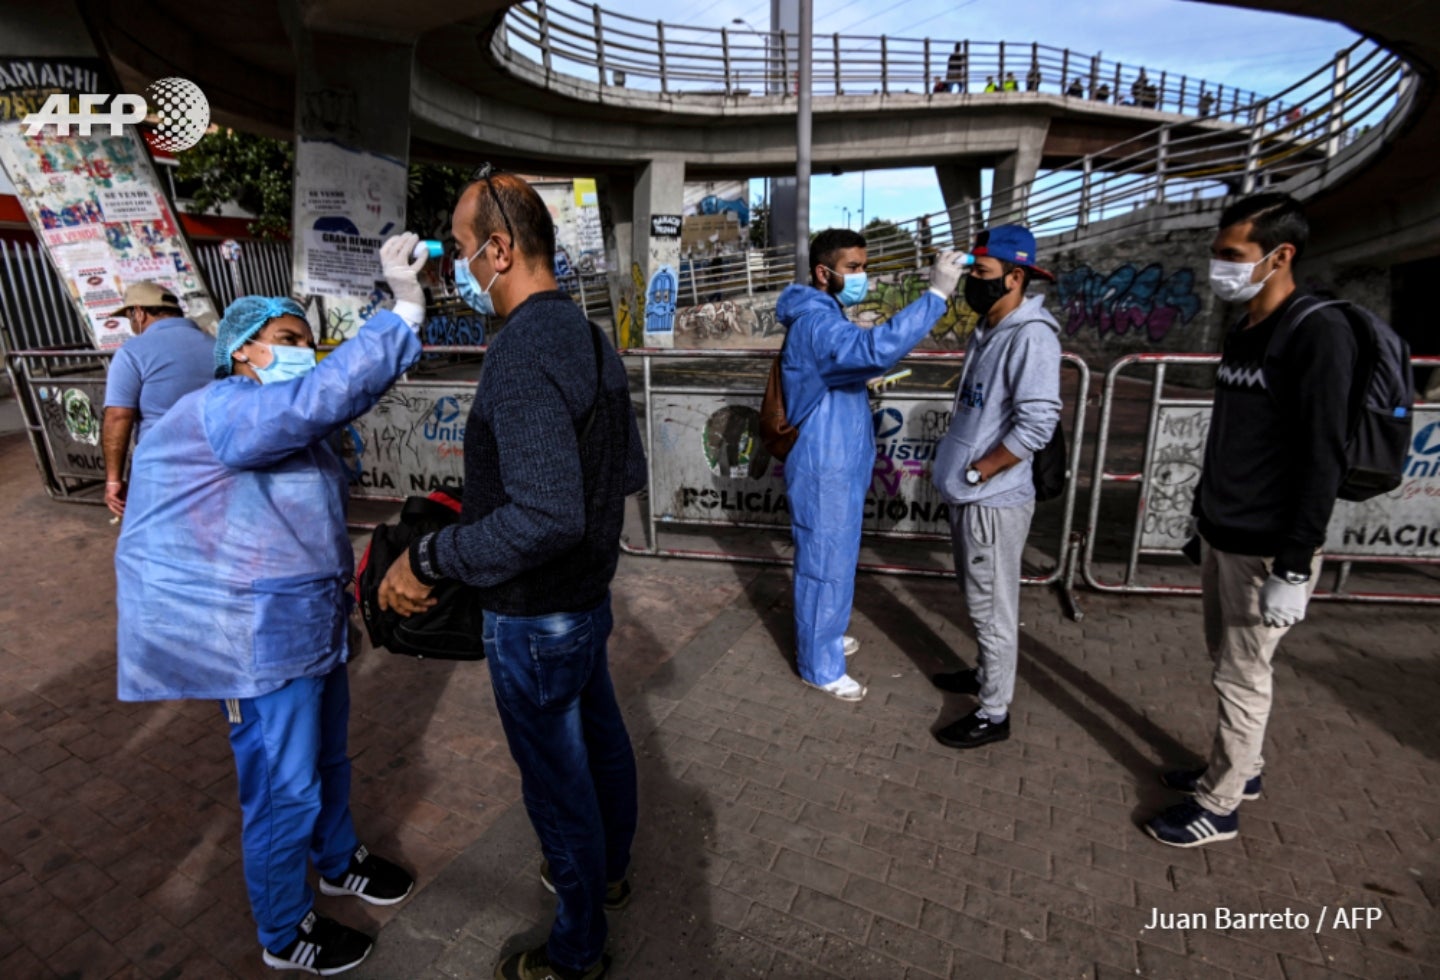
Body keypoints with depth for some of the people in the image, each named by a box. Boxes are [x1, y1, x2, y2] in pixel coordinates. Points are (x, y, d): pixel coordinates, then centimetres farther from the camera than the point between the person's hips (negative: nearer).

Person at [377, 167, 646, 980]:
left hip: (536, 619, -9)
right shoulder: (592, 339, 3)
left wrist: (430, 560, -25)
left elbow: (546, 517, -35)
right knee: (601, 738, 25)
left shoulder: (524, 357, -26)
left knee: (558, 779, 11)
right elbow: (630, 473, 10)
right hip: (591, 595, 9)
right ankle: (609, 870, 51)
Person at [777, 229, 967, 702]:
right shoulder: (815, 322, -22)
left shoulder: (826, 315, 13)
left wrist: (879, 370, 12)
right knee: (826, 565, 2)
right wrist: (936, 293, -37)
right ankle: (819, 665, 18)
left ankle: (822, 636, 40)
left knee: (834, 560, 22)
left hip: (839, 465, 11)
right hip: (823, 470, -10)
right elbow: (876, 348, -40)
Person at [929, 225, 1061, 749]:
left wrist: (976, 472, -18)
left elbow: (1037, 424, -25)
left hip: (994, 500, -9)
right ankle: (988, 675, 42)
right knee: (980, 599, 23)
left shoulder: (1031, 336, -18)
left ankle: (994, 713, 18)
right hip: (967, 494, 9)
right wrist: (959, 471, 14)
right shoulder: (987, 328, 11)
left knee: (992, 608, 3)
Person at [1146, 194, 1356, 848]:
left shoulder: (1319, 333, -16)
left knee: (1242, 679, 4)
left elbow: (1322, 461, -20)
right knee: (1228, 666, 19)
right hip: (1221, 538, 8)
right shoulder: (1242, 333, 10)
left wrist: (1294, 569, -20)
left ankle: (1218, 807, 19)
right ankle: (1239, 769, 37)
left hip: (1266, 551, -8)